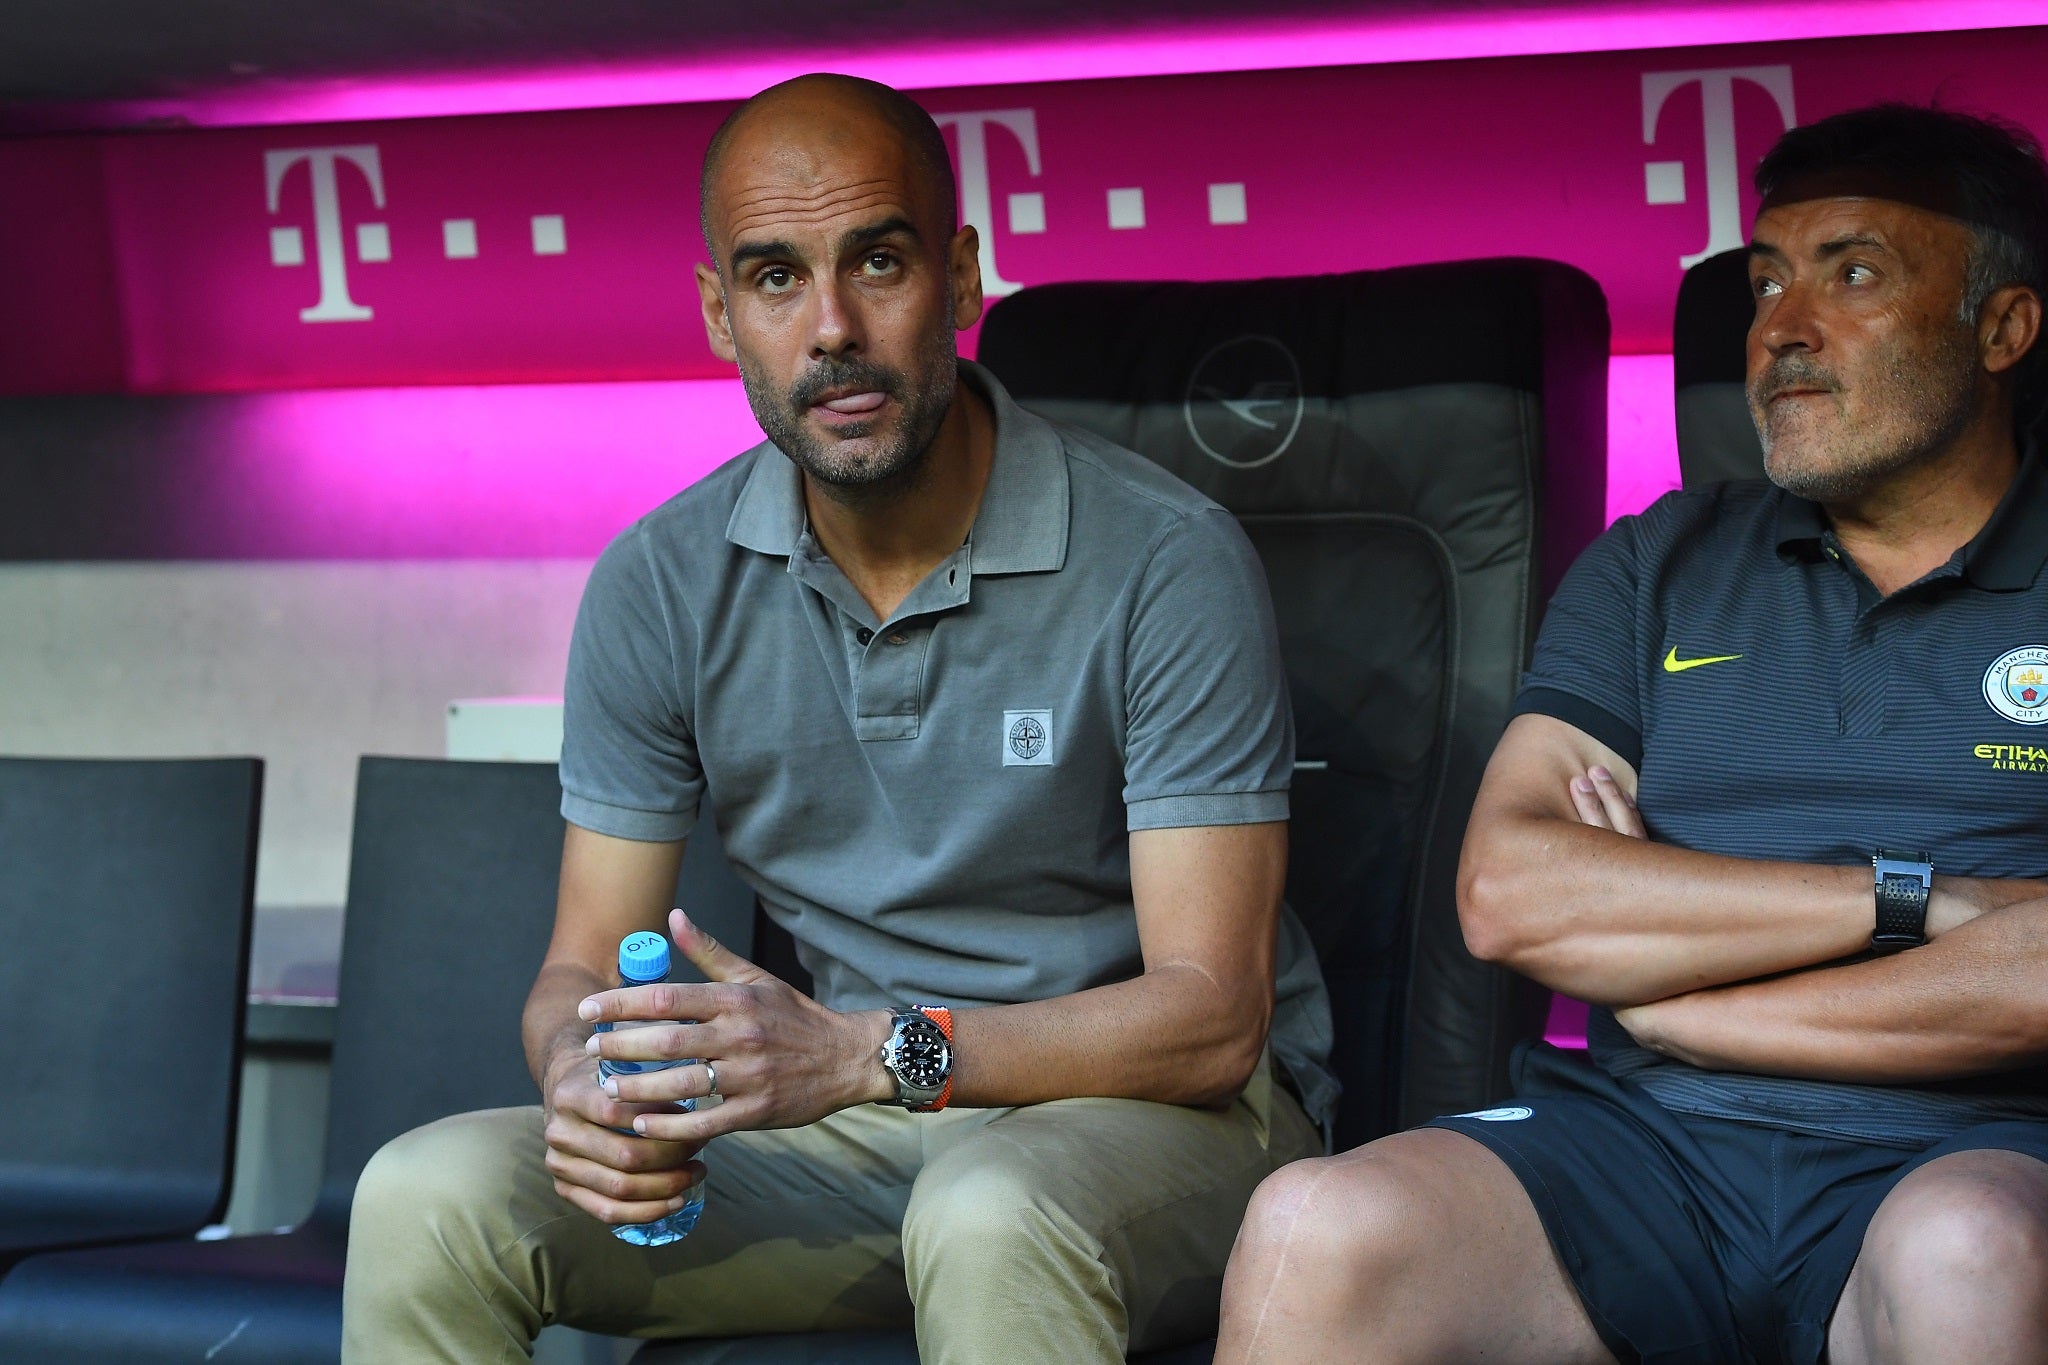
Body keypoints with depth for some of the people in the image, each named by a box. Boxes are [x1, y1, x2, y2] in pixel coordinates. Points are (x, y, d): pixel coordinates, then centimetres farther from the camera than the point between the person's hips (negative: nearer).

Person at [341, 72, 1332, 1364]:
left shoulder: (1167, 563, -15)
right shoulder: (658, 587, -1)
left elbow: (1209, 1017, -18)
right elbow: (582, 968, 3)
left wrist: (867, 1053, -31)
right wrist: (588, 1083, -23)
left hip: (1159, 1111, -4)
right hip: (862, 1132, 4)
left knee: (989, 1220, -39)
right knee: (428, 1202, -17)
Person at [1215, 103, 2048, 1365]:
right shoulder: (1660, 565, 19)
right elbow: (1508, 893, 4)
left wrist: (1656, 993, -1)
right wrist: (1906, 902, -4)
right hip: (1643, 1144, 3)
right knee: (1314, 1240, -28)